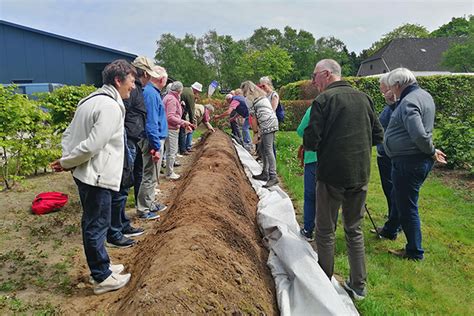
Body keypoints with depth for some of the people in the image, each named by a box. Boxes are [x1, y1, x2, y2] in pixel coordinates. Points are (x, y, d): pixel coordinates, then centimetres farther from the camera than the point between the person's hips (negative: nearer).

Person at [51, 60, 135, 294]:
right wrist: (66, 163, -11)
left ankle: (102, 266, 35)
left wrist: (66, 161, 5)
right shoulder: (111, 107, -19)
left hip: (86, 174, 10)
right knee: (97, 226, 2)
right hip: (97, 177, -10)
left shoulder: (91, 100, 13)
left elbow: (68, 134, 14)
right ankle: (102, 278, 17)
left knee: (93, 224, 19)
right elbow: (93, 145, -24)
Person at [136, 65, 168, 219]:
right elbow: (151, 124, -23)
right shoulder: (151, 94, -18)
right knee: (150, 176, -1)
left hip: (155, 139, 10)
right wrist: (156, 147, -23)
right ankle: (143, 209, 10)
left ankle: (150, 203, 32)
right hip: (154, 140, -10)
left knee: (152, 176, 19)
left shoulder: (151, 91, 12)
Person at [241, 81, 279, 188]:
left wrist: (256, 132, 6)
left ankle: (273, 176, -15)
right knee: (263, 149, 14)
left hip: (267, 124, -9)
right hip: (272, 122, 9)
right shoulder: (261, 95, 24)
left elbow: (253, 118, -1)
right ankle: (265, 173, 20)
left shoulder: (249, 98, 0)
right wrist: (259, 130, 17)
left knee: (268, 150, -12)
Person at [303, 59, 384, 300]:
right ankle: (358, 286, 27)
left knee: (325, 230, 11)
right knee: (354, 229, 18)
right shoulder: (363, 98, 6)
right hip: (361, 175, 6)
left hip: (332, 175, -5)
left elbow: (310, 142, -16)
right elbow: (378, 136, 9)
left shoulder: (323, 100, -11)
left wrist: (316, 145, 6)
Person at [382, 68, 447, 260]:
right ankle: (390, 230, 45)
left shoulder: (408, 102, -20)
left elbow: (419, 134, -28)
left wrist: (432, 152, -16)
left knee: (407, 205, 1)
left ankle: (414, 252, 13)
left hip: (408, 161, -10)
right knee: (398, 197, 26)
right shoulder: (424, 95, 13)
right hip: (420, 160, 10)